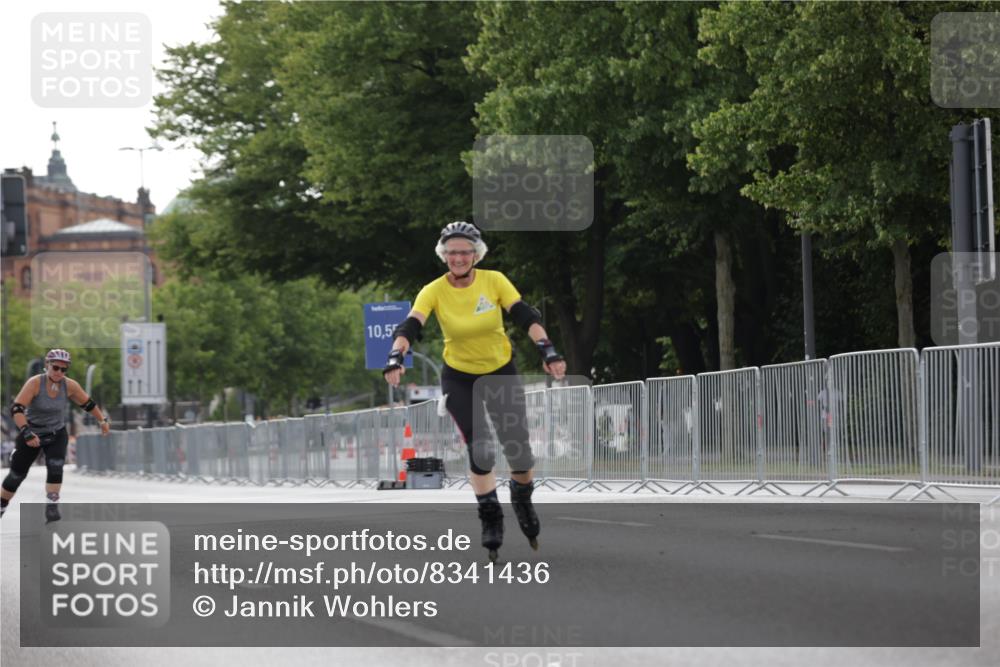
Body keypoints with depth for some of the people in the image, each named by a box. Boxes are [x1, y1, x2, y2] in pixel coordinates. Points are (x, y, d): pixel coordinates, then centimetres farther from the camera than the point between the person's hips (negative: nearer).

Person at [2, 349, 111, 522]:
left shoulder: (70, 386, -13)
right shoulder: (35, 383, -25)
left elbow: (88, 403, 5)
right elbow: (16, 409, -32)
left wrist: (103, 420, 12)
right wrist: (26, 433, -43)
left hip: (57, 434, 2)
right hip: (32, 435, -2)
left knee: (55, 467, -22)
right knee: (17, 474, 8)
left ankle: (52, 508, -15)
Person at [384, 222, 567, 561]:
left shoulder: (494, 281, -15)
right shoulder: (434, 291, -16)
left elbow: (526, 316, -21)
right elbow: (409, 327, -27)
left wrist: (548, 350, -35)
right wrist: (396, 358, -45)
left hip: (501, 372, 1)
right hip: (459, 377, -1)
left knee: (518, 449, -1)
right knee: (480, 450, -14)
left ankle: (522, 499, 29)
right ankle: (490, 517, 2)